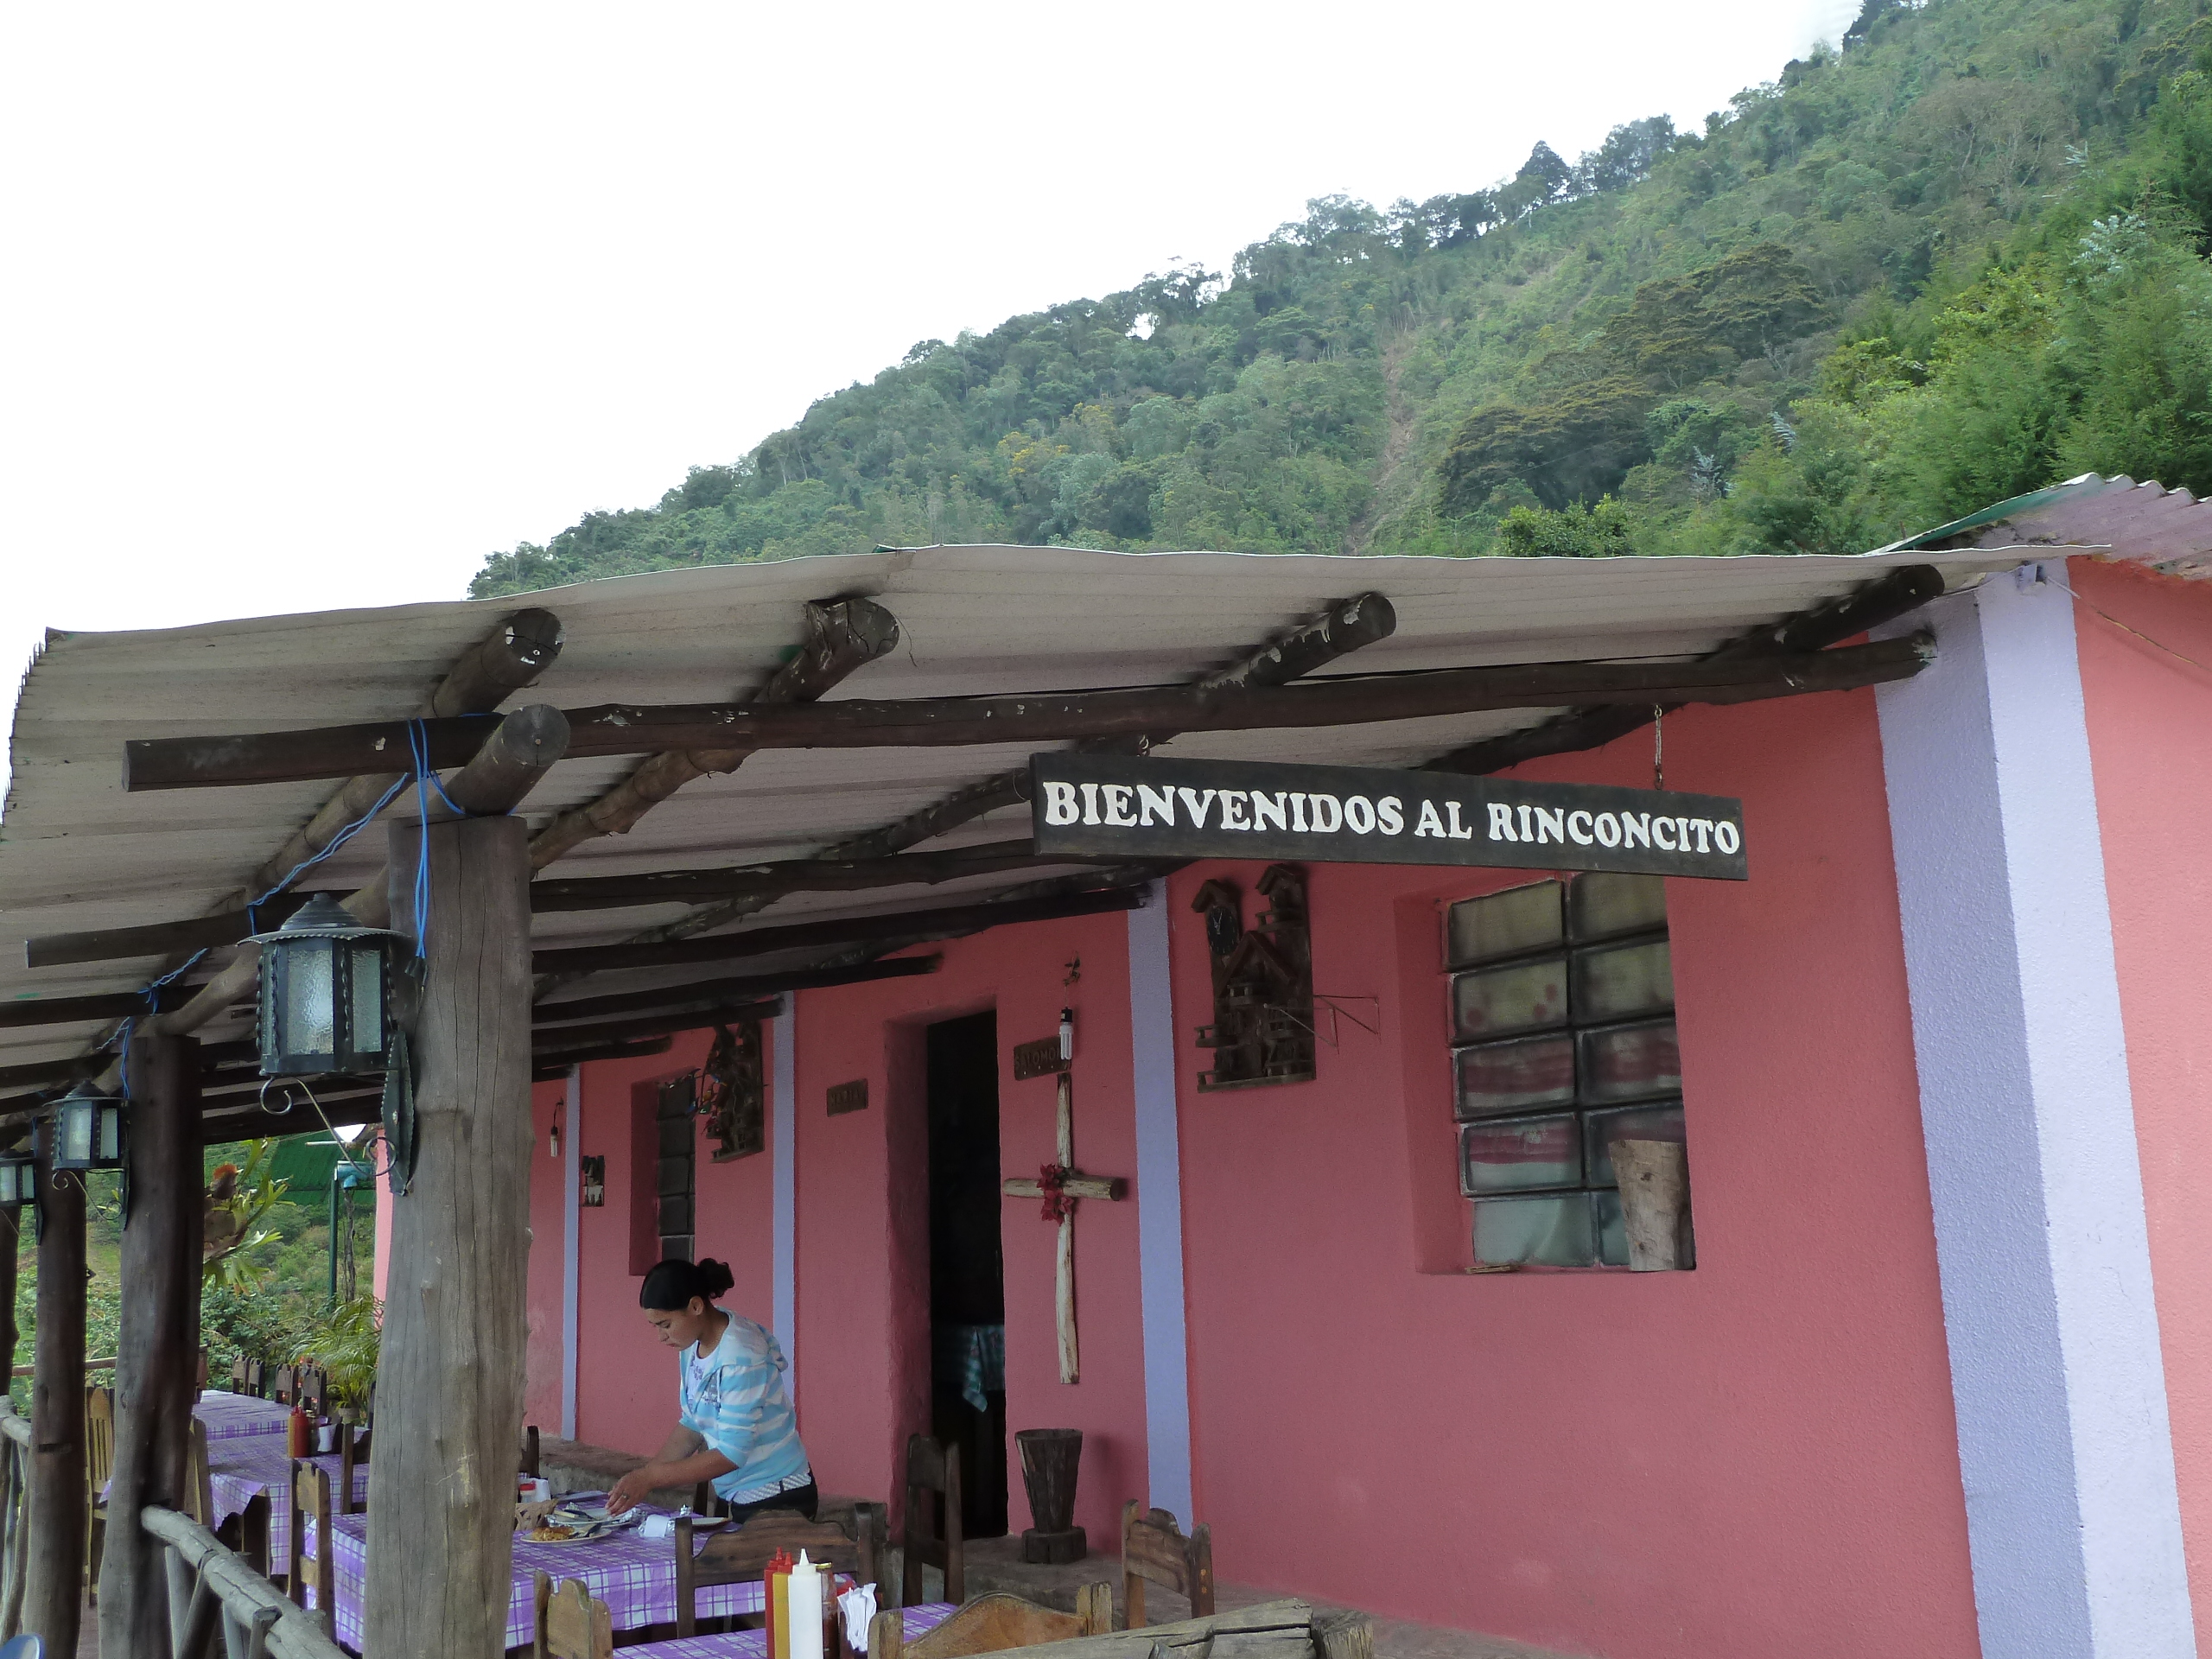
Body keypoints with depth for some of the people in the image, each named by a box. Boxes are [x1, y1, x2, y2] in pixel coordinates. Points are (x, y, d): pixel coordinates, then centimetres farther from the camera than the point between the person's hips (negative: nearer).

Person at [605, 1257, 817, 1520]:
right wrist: (639, 1480, -1)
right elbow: (692, 1423, 9)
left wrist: (650, 1478, -24)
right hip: (739, 1498, 7)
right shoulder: (693, 1346, 1)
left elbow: (731, 1455, -24)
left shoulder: (740, 1356, -25)